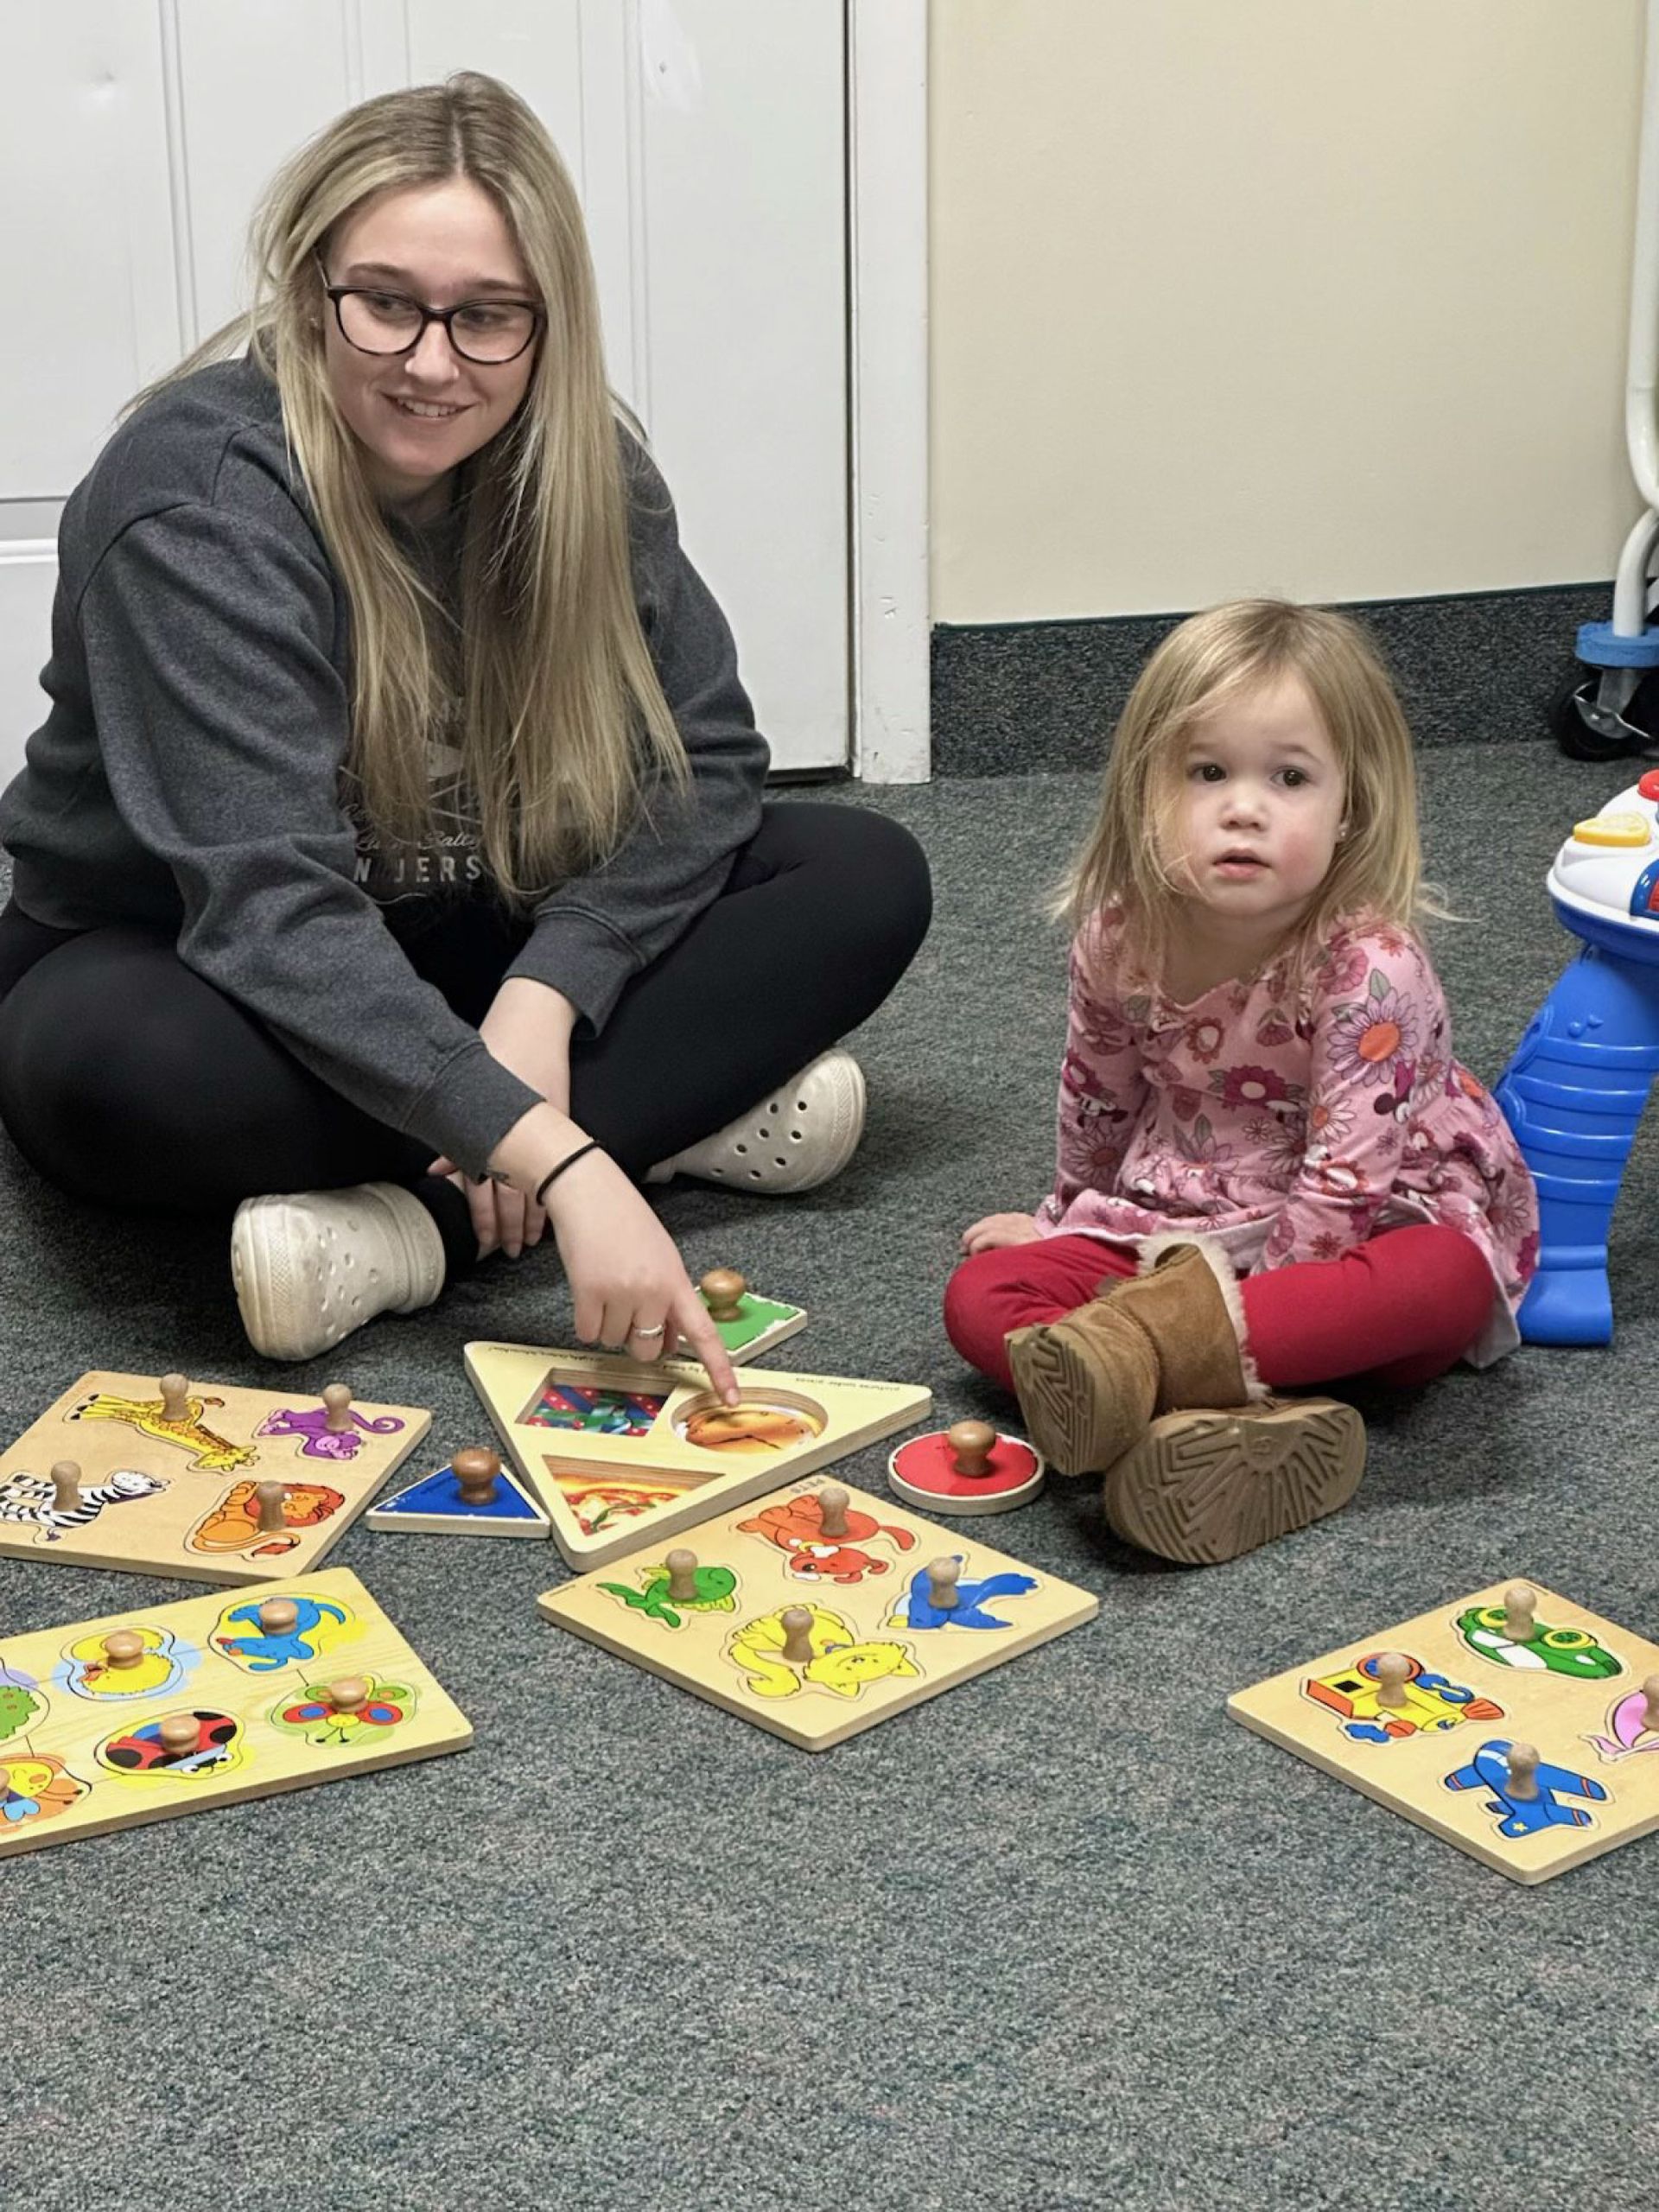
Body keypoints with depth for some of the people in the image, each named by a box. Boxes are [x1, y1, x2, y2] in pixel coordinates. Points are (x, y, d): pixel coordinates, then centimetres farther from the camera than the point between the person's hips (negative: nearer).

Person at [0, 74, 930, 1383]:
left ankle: (423, 1221, -26)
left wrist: (545, 998, -27)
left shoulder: (579, 465, -9)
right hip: (186, 963, -5)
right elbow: (272, 908, -36)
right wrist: (557, 1161, -46)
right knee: (119, 1068, -40)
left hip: (464, 951, 5)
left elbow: (705, 757, -9)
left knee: (869, 880, -13)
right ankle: (678, 1110, -26)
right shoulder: (199, 500, -27)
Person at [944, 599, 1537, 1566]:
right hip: (1180, 1225, 5)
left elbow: (1346, 1181, -26)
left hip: (1365, 1225, -4)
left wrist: (1226, 1299, -22)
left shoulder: (1370, 969, -26)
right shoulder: (1121, 938, -10)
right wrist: (1072, 1218, 22)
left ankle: (1154, 1344, -51)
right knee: (981, 1294, -16)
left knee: (1449, 1279, -39)